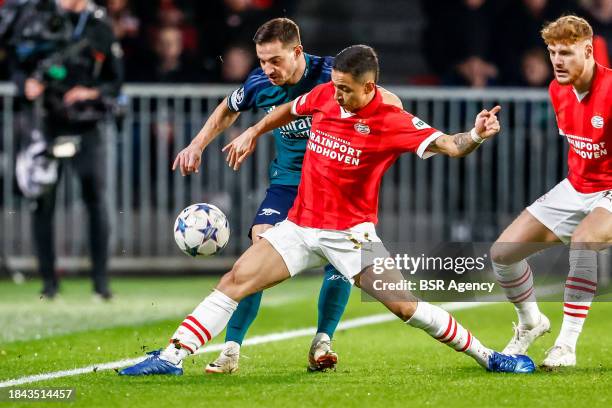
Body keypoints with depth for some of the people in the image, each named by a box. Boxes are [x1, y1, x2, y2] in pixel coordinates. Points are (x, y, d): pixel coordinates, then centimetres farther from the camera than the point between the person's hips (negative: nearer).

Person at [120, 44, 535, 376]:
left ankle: (485, 355, 5)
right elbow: (289, 109, 21)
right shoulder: (324, 96, -2)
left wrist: (475, 136, -43)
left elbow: (448, 145, -24)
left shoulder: (393, 122, -16)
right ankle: (172, 356, -3)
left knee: (406, 306, -10)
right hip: (300, 226, 4)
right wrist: (253, 133, 25)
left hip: (350, 234, -4)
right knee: (234, 281, -5)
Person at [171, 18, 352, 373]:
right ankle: (232, 349, -13)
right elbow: (228, 110, 13)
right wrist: (198, 146, 7)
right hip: (286, 180, 2)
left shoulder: (329, 75, -23)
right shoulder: (259, 84, -11)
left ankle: (322, 343, -4)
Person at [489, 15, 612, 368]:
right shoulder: (558, 90, 0)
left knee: (582, 241, -39)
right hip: (576, 189, 8)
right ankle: (530, 322, 29)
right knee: (503, 252, 1)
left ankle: (567, 345, -32)